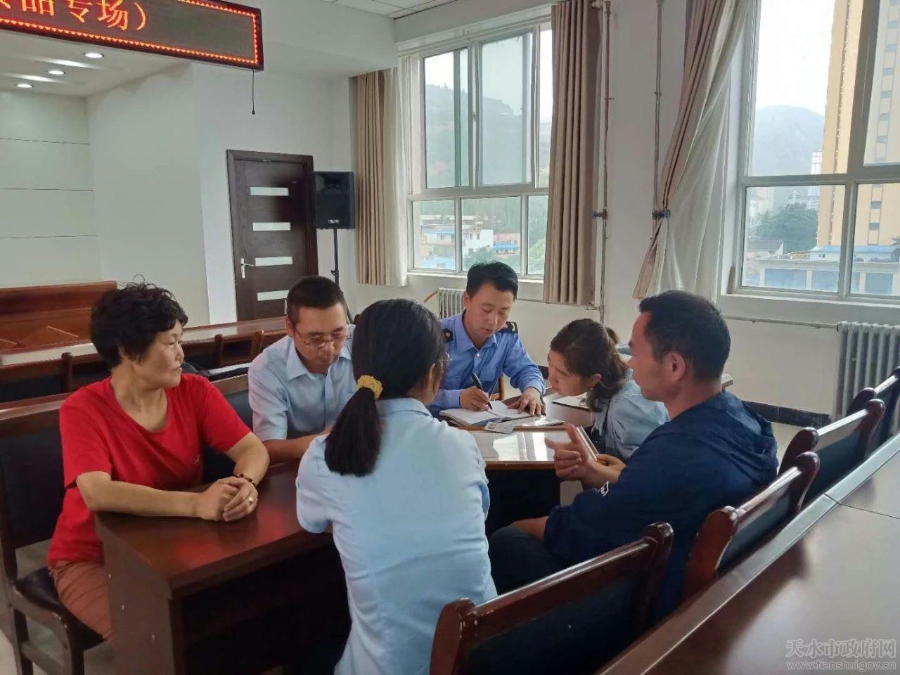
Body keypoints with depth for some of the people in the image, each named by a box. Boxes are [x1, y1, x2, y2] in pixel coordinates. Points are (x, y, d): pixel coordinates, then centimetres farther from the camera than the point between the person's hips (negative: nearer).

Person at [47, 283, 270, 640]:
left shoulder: (195, 391, -8)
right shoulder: (82, 410, -19)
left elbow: (253, 448, -11)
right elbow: (98, 494, -32)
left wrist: (245, 483, -35)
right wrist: (197, 504, -44)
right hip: (93, 558, -3)